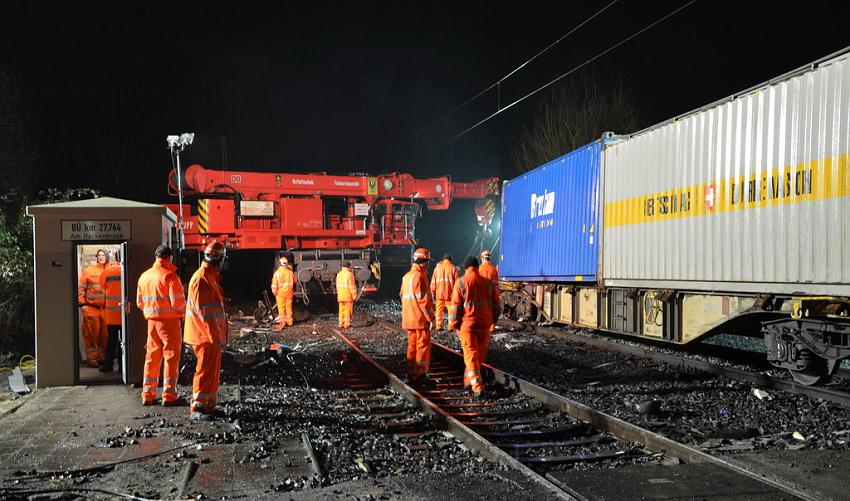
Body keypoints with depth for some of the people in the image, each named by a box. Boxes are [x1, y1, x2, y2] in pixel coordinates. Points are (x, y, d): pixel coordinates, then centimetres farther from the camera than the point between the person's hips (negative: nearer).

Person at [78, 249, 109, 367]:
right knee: (91, 334, -1)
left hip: (106, 308, 2)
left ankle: (102, 356, 16)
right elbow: (80, 288, 4)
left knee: (105, 335, 5)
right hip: (91, 307, -2)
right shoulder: (88, 270, 6)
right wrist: (82, 303, -3)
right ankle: (91, 358, 5)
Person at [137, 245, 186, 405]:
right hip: (169, 320, -6)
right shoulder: (170, 276, -13)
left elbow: (140, 303, 13)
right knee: (171, 357, 2)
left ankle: (148, 394, 18)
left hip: (152, 321, 6)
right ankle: (169, 395, 3)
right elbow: (178, 302, -16)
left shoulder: (144, 276, 8)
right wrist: (184, 311, 3)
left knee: (152, 356, 14)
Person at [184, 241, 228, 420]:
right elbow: (205, 313, -23)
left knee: (213, 371, 15)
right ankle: (196, 408, 1)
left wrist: (220, 335, 22)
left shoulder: (210, 277, 15)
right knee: (205, 371, -5)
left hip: (213, 335, 10)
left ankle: (210, 405, 24)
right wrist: (217, 337, -23)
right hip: (206, 335, -10)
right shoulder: (201, 279, -18)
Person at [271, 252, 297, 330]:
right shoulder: (290, 272, -6)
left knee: (281, 309, 3)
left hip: (280, 294, -3)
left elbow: (274, 285, -14)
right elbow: (295, 280, 9)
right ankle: (289, 321, 23)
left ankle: (282, 323, 0)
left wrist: (275, 293, -1)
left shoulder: (277, 272, -14)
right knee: (289, 308, 14)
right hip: (289, 293, 3)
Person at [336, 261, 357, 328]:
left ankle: (341, 324, 9)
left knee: (341, 309, 9)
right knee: (348, 310, -2)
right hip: (348, 295, -6)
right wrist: (354, 295, -9)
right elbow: (352, 286, -13)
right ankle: (347, 324, -2)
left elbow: (338, 285, 16)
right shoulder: (349, 274, -10)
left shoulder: (339, 274, 12)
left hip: (340, 296, 6)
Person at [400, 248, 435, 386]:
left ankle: (411, 374, 18)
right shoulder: (419, 276, -16)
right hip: (420, 318, -9)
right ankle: (421, 375, -1)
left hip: (408, 318, 9)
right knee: (423, 345, -3)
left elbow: (403, 296, 19)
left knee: (412, 345, 13)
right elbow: (424, 299, -19)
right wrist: (431, 318, -15)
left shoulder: (406, 276, 13)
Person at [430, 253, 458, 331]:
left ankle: (438, 326, 6)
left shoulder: (438, 267, 6)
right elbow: (456, 281, -2)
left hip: (439, 293, 2)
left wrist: (432, 292, 10)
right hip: (449, 293, -2)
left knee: (439, 310, 8)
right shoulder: (453, 268, 0)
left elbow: (433, 281, 5)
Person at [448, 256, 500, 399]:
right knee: (480, 354, 17)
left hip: (467, 324, -3)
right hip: (484, 324, 3)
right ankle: (468, 380, 30)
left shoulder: (461, 283, -6)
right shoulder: (489, 283, 4)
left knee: (470, 355, -1)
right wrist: (493, 320, 23)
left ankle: (478, 388, -9)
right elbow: (496, 304, 10)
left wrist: (452, 323, 2)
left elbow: (455, 305, -7)